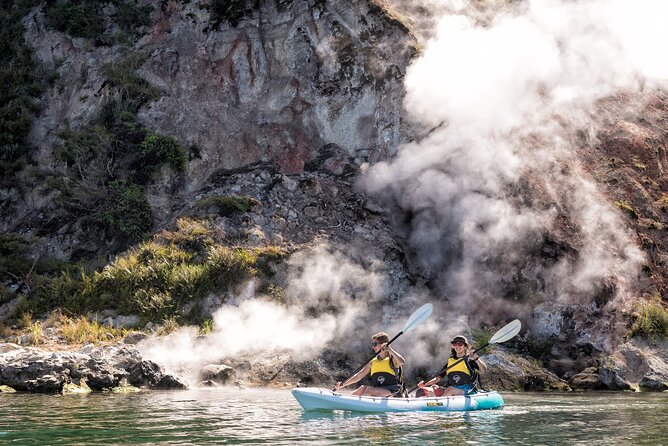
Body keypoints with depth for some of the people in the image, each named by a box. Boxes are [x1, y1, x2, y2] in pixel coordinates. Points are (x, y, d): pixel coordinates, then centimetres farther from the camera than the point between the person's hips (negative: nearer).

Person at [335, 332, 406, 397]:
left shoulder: (392, 359, -2)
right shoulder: (373, 362, 14)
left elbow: (402, 362, -25)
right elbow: (358, 376, 12)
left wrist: (390, 349, -27)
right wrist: (343, 384, 2)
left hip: (393, 393, -5)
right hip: (377, 393, 5)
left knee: (369, 389, -27)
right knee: (363, 388, -21)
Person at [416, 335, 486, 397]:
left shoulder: (470, 360, 5)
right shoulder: (450, 361, 18)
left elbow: (483, 370, -11)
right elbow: (438, 378, 15)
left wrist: (476, 358, -27)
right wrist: (425, 384, -2)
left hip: (467, 390, -5)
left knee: (450, 389, -34)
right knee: (433, 388, -22)